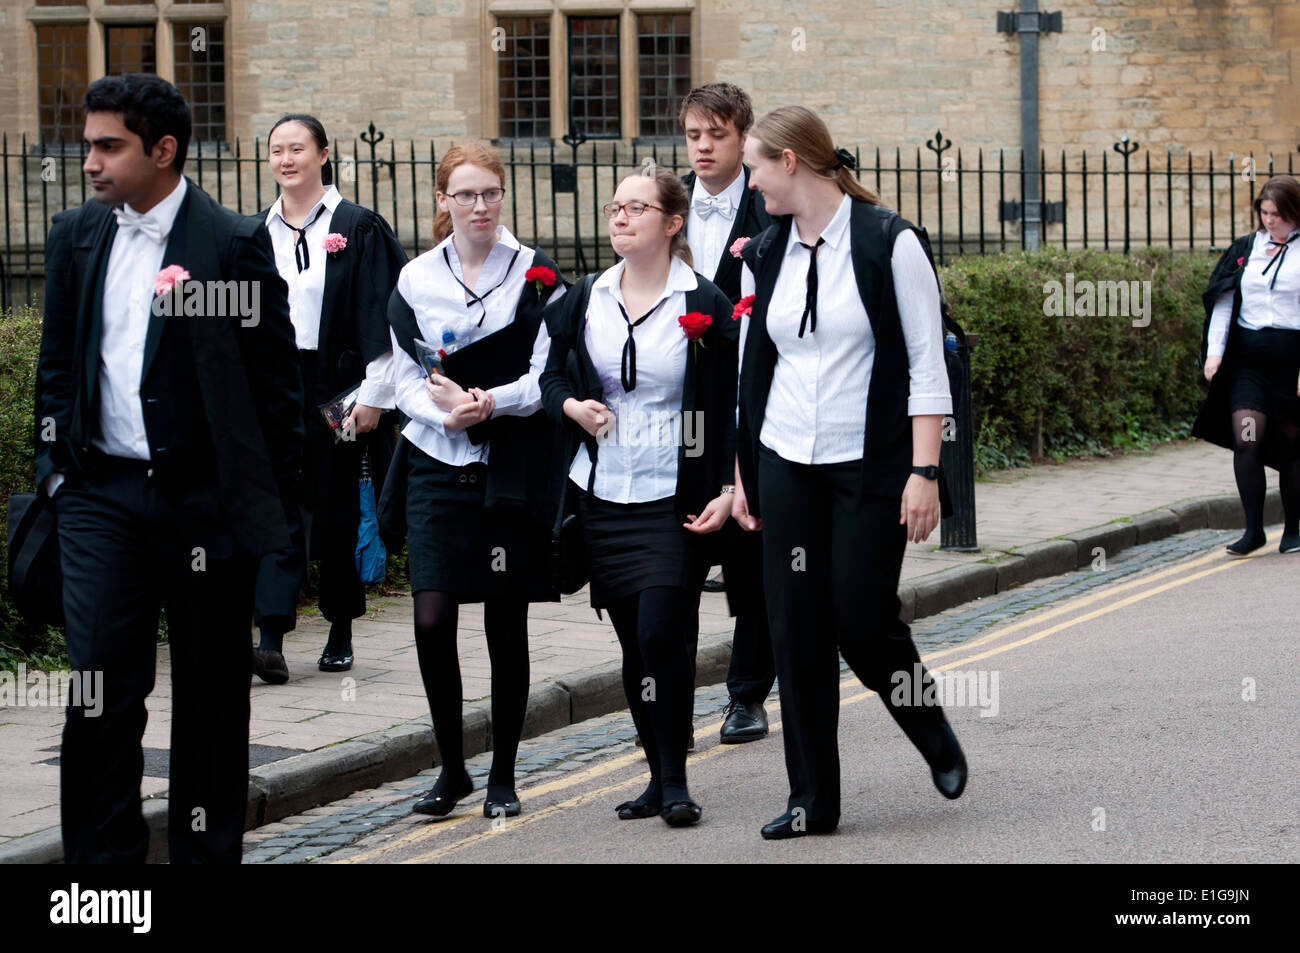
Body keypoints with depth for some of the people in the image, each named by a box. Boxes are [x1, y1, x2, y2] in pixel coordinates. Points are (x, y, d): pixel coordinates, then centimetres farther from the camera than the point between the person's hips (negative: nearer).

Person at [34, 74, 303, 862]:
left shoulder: (236, 244, -7)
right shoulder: (77, 236, 8)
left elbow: (275, 379, -4)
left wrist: (267, 499, -4)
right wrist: (56, 463, 9)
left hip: (208, 499, -3)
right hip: (104, 494, 3)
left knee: (212, 692, 8)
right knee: (100, 685, -3)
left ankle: (206, 848, 20)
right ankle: (103, 855, 4)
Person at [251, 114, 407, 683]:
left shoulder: (358, 229, -2)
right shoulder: (257, 233, 11)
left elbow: (380, 315, -6)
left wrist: (373, 395, -11)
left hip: (333, 386, -3)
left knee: (335, 509, 5)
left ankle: (341, 631, 21)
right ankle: (272, 638, -14)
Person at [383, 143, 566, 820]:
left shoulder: (536, 275, 1)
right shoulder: (416, 280, 6)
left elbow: (548, 376, -4)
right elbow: (405, 380, 5)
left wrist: (488, 402, -20)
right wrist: (446, 413, -15)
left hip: (513, 467, -1)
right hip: (437, 466, 1)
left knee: (506, 625, 3)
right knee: (432, 620, -9)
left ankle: (503, 776, 15)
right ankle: (451, 768, 8)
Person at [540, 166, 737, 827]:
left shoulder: (704, 305, -4)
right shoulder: (585, 301, 9)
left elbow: (731, 405, -3)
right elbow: (551, 375, 18)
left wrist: (727, 489, -10)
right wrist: (570, 406, -5)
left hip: (676, 500, -4)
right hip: (604, 495, 5)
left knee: (661, 633, -14)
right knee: (633, 643, 7)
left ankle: (675, 779, -2)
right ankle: (659, 779, 18)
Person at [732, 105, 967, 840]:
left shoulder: (888, 243, -8)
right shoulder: (768, 254, 8)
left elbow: (927, 367, -9)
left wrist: (924, 472, -15)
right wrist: (743, 472, 14)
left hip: (871, 466, -5)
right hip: (787, 466, 5)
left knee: (862, 619, -6)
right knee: (797, 628, 1)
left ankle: (935, 733, 24)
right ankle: (813, 800, 9)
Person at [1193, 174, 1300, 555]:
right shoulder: (1245, 249, 10)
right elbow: (1224, 299, 10)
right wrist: (1215, 349, -2)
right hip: (1248, 361, 3)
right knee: (1245, 440, -11)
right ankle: (1253, 530, -7)